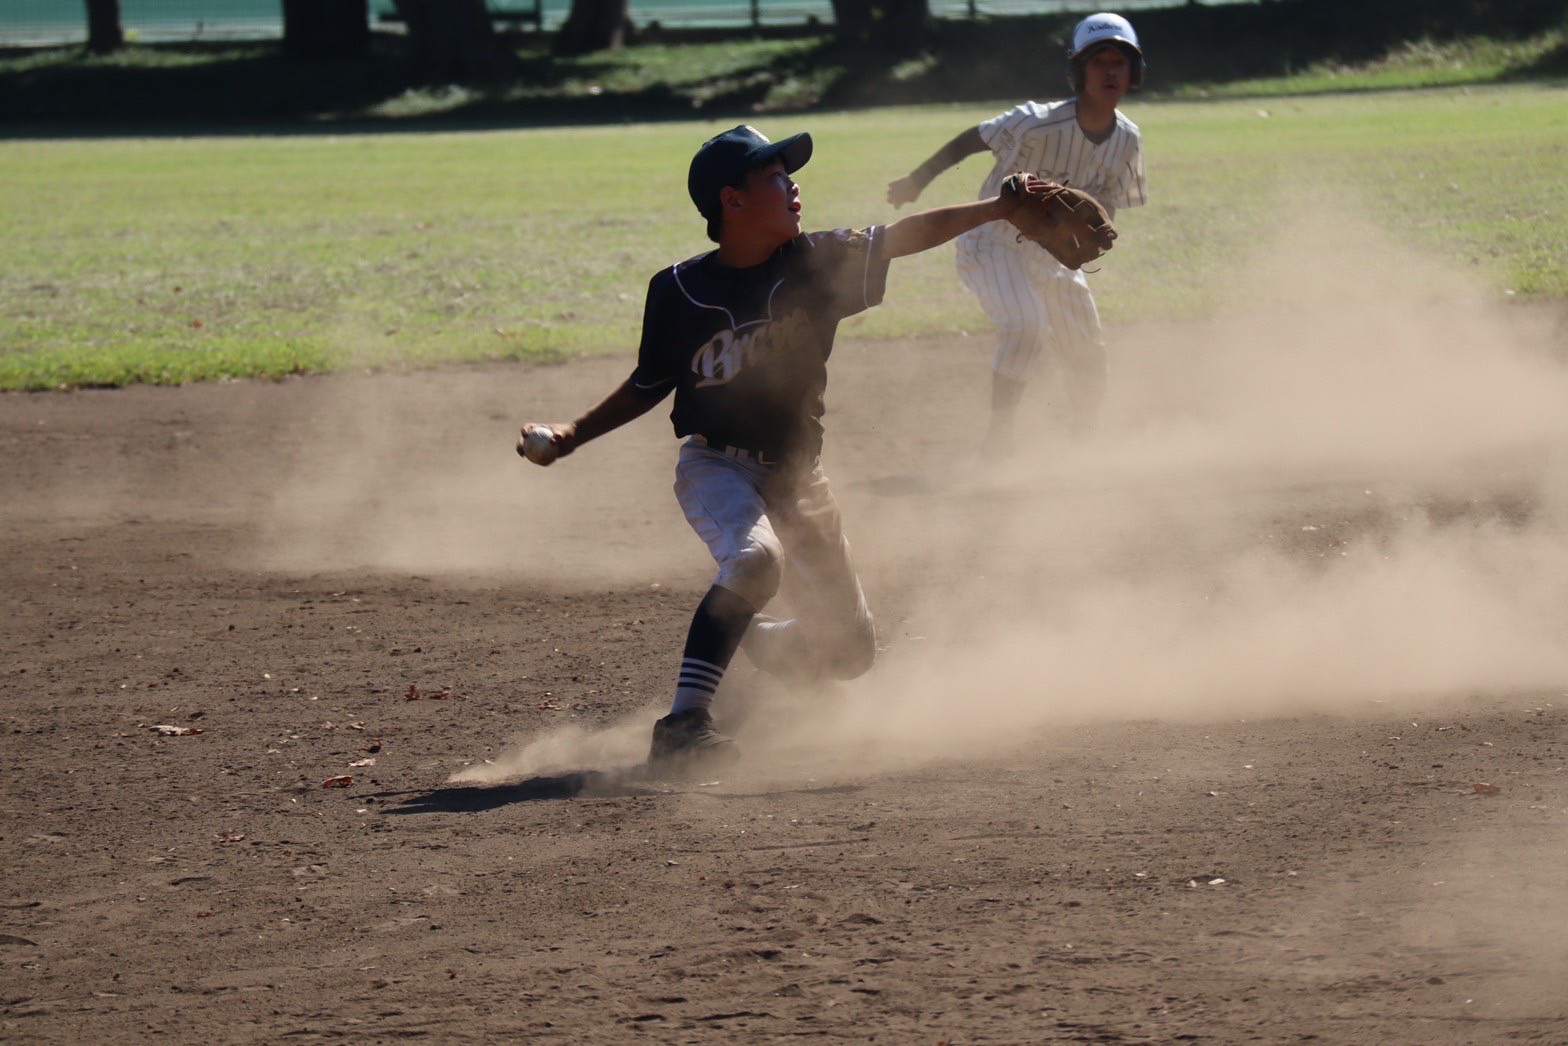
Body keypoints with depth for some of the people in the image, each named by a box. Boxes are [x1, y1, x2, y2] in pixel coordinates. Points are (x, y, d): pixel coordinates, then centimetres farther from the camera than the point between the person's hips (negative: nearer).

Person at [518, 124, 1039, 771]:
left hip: (798, 475, 4)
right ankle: (681, 724, -39)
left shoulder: (815, 265, -8)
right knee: (754, 555, -38)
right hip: (716, 467, -4)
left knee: (848, 650, 10)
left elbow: (903, 237, -19)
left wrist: (1002, 207, -30)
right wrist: (572, 435, -3)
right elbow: (651, 384, 5)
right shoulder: (678, 291, -10)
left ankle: (746, 645, 43)